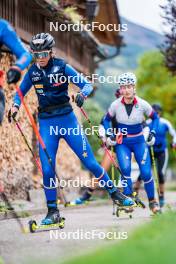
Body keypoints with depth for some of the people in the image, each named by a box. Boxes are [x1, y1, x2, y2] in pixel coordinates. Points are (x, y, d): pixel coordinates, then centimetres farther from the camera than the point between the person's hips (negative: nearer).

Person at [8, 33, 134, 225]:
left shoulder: (62, 67, -6)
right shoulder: (32, 72, 2)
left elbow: (87, 84, -6)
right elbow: (21, 92, 15)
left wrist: (82, 94, -28)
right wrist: (15, 105, -5)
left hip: (67, 120, -2)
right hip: (46, 123, 2)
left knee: (90, 162, -1)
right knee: (47, 169, -7)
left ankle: (115, 194, 18)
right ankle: (52, 212, 7)